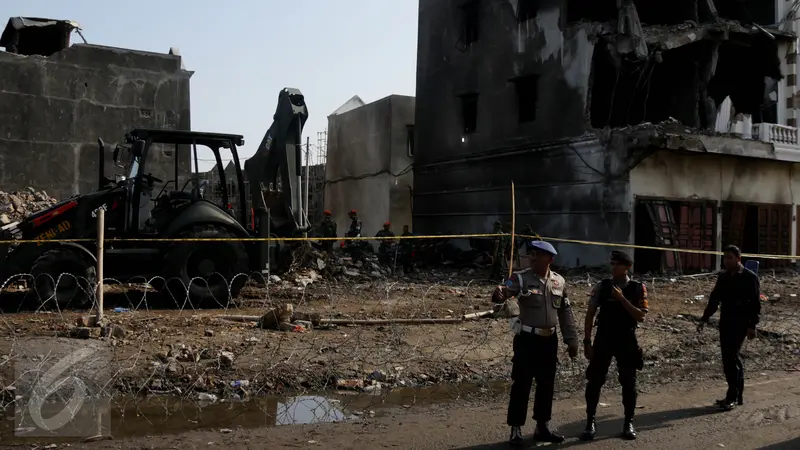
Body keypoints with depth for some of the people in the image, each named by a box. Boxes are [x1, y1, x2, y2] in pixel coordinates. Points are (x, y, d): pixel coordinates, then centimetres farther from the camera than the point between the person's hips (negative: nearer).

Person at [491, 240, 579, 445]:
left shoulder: (559, 281, 3)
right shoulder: (521, 278, -10)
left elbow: (565, 312, 11)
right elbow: (505, 290, -30)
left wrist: (571, 339, 10)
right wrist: (498, 294, -54)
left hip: (549, 339, 4)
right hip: (527, 339, -4)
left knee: (547, 385, 13)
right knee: (521, 385, -1)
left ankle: (542, 427, 27)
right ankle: (516, 429, 10)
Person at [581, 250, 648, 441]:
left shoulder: (638, 288, -4)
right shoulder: (601, 286, -3)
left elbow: (641, 316, -12)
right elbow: (590, 314, -1)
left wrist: (622, 299, -21)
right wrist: (587, 342, -5)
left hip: (627, 341, 0)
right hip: (603, 340, 0)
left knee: (629, 383, 8)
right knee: (595, 381, 1)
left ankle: (629, 423, 23)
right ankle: (590, 422, 13)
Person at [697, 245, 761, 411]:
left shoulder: (750, 278, -7)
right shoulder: (722, 277, 11)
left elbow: (755, 303, -9)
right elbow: (714, 299, 16)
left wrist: (752, 325, -15)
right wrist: (704, 319, 11)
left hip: (741, 324, -7)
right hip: (725, 322, 7)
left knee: (732, 357, -12)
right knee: (730, 358, 10)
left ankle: (732, 397, -7)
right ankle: (737, 395, 19)